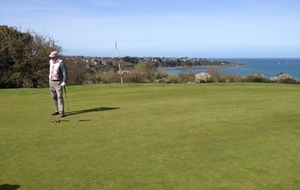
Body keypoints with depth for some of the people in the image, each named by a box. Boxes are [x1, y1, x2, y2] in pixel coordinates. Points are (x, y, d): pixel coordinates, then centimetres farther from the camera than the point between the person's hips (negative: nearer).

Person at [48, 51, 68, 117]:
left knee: (60, 97, -10)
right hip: (51, 82, 7)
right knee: (54, 97, 11)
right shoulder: (50, 62, 8)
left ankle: (61, 112, -9)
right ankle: (57, 110, 21)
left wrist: (64, 82, -21)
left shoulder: (61, 62, -13)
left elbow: (65, 72, -15)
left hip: (58, 82, -7)